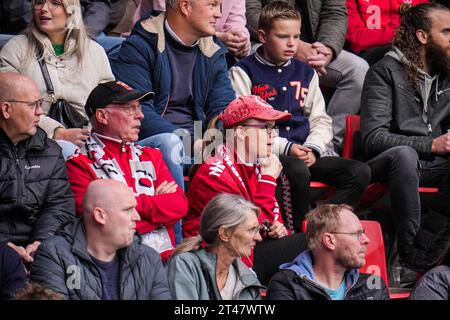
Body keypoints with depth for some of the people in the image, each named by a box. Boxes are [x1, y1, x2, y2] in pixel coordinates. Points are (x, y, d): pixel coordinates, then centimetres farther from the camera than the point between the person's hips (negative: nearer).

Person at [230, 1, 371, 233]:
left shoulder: (306, 73, 20)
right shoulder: (244, 72, 2)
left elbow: (321, 120, 19)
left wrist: (313, 150, -3)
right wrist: (285, 148, -15)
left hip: (305, 155, 6)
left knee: (360, 172, -16)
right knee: (297, 171, -38)